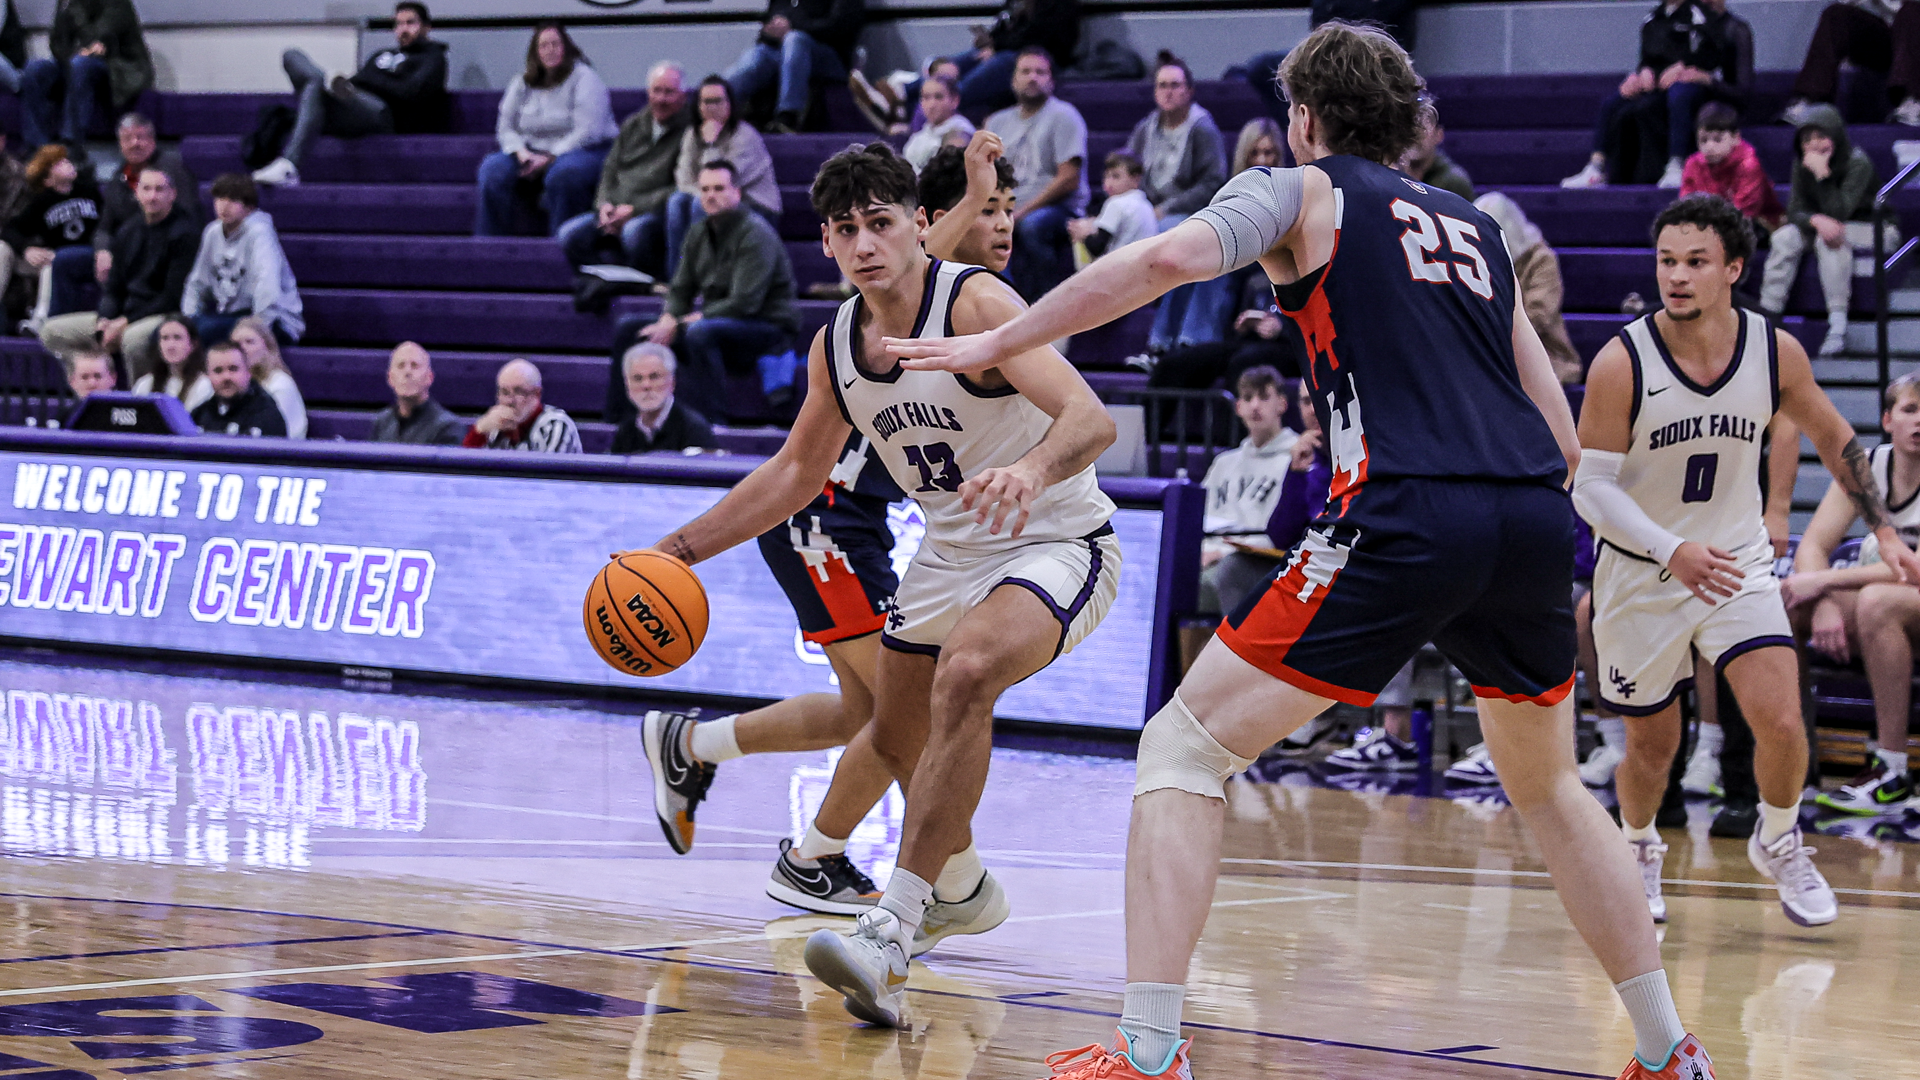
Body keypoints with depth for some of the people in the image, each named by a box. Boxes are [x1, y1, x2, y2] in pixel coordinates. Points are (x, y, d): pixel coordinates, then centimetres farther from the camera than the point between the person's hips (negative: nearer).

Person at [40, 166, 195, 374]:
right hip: (123, 315, 8)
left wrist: (125, 323, -14)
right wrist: (103, 321, -4)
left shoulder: (184, 234, -7)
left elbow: (173, 296, -13)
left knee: (133, 337, -42)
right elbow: (113, 289, 18)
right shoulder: (127, 232, 15)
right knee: (52, 331, -2)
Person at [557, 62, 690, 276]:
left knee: (635, 231, -39)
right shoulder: (632, 126, 20)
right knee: (570, 234, -17)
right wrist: (605, 204, 1)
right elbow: (610, 170, 23)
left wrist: (634, 209, -14)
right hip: (616, 212, 6)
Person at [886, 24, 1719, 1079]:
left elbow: (1171, 257, -8)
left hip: (1405, 517, -6)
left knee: (1182, 749, 3)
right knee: (1546, 785, 28)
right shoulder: (1474, 225, 27)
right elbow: (1559, 432, 24)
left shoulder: (1299, 191, 13)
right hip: (1534, 516, 6)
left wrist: (994, 344, -2)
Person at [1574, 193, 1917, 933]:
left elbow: (1833, 439, 8)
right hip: (1641, 574, -1)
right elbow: (1591, 486, -18)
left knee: (1782, 724, -15)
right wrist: (1673, 551, -32)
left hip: (1738, 565, 2)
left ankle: (1778, 843, 15)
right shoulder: (1621, 363, -20)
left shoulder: (1776, 352, -10)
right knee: (1652, 747, 9)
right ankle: (1639, 852, 41)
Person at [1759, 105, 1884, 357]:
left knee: (1830, 238, -36)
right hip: (1834, 227, 5)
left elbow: (1839, 212, -28)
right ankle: (1767, 316, -22)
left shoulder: (1858, 163, -22)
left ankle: (1838, 327, -39)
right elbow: (1795, 211, -12)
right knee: (1785, 237, -21)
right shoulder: (1802, 164, -5)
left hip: (1874, 231, -5)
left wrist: (1822, 174, -35)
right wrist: (1817, 220, -34)